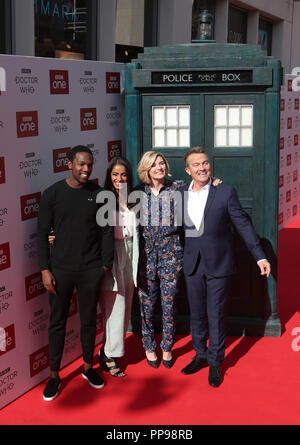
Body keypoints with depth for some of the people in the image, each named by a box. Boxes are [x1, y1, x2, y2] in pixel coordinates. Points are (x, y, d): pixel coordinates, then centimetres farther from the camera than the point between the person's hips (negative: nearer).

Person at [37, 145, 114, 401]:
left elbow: (107, 232, 5)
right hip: (60, 270, -1)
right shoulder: (52, 194, -3)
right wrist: (45, 269, -6)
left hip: (91, 270, 1)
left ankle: (88, 367, 30)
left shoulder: (99, 195, 1)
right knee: (57, 322, 7)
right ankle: (54, 375, 19)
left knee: (89, 320, 13)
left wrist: (106, 264, 0)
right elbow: (43, 233, -1)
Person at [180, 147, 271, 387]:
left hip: (218, 265, -3)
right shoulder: (180, 195, 4)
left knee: (216, 315, 2)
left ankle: (215, 362, 16)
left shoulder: (226, 192, -6)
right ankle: (200, 355, 29)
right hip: (192, 265, 3)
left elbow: (243, 224, -5)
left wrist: (260, 257, -7)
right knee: (197, 314, 13)